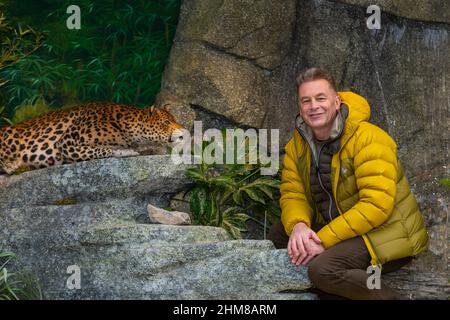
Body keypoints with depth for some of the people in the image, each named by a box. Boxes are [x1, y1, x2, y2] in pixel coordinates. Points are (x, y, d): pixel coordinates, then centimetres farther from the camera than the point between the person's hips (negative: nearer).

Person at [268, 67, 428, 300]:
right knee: (278, 234, -3)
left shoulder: (368, 139, -19)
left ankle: (390, 297, -8)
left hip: (386, 235, -8)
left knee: (322, 270, -29)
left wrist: (324, 239, -28)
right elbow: (292, 193, 1)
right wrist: (298, 225, -23)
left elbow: (377, 205, -26)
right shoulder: (298, 143, 3)